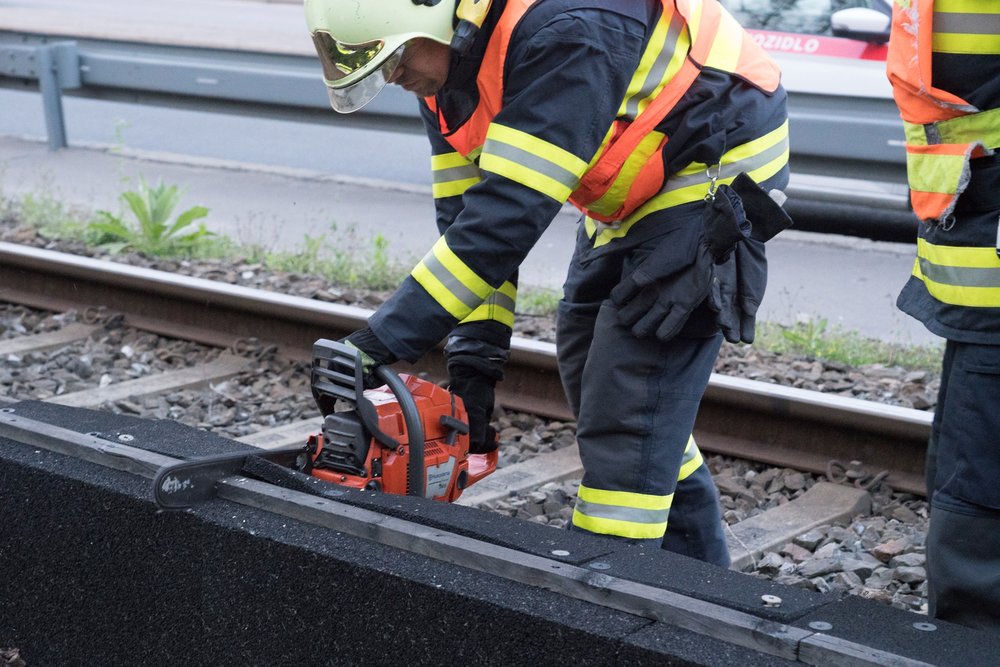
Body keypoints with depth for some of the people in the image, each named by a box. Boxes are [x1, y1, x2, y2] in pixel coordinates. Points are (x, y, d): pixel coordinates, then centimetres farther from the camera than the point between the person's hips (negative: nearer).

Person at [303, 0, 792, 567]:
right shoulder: (448, 57, -5)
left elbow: (509, 212, -38)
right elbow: (466, 216, -3)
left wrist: (377, 343, -38)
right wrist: (474, 355, -13)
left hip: (715, 164, -9)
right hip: (633, 188, 10)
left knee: (628, 400, -15)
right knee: (587, 361, 14)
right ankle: (695, 567, 25)